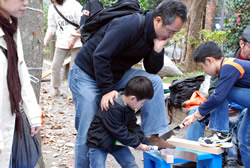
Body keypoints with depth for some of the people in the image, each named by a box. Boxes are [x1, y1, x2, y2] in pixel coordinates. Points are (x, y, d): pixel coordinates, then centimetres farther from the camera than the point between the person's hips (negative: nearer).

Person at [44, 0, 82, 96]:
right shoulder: (52, 8, 5)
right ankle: (55, 90, 15)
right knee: (55, 66, -1)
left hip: (76, 42, -4)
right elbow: (51, 28, 7)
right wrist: (45, 40, -9)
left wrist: (74, 38, -15)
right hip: (61, 43, 4)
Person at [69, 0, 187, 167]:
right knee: (87, 132, -7)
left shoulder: (156, 35, -4)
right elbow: (100, 56, -31)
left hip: (115, 74, 7)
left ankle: (153, 135, -6)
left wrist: (158, 48, -17)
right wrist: (107, 90, -28)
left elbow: (152, 70, 0)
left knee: (154, 81, -11)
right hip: (87, 74, -7)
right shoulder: (128, 26, -30)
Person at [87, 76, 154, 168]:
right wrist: (136, 143, -17)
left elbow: (133, 126, 3)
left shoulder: (128, 107, -2)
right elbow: (119, 131, -27)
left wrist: (144, 142, -8)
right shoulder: (112, 109, -32)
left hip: (117, 142, 8)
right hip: (99, 142, -8)